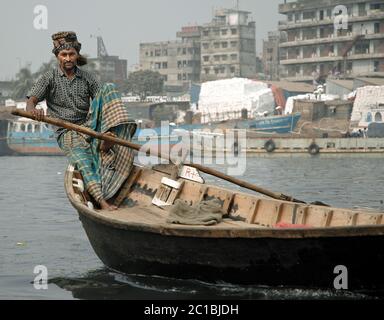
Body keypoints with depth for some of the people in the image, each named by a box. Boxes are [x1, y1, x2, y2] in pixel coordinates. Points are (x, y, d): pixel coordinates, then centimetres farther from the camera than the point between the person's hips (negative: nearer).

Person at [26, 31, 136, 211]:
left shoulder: (87, 78, 12)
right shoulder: (49, 79, 4)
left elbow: (104, 103, 6)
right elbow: (31, 100, -8)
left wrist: (107, 130, -12)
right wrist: (32, 110, -35)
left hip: (89, 127, 3)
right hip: (67, 133, -3)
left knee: (108, 88, -14)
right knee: (81, 156, -36)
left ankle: (106, 136, -32)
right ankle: (102, 202, -46)